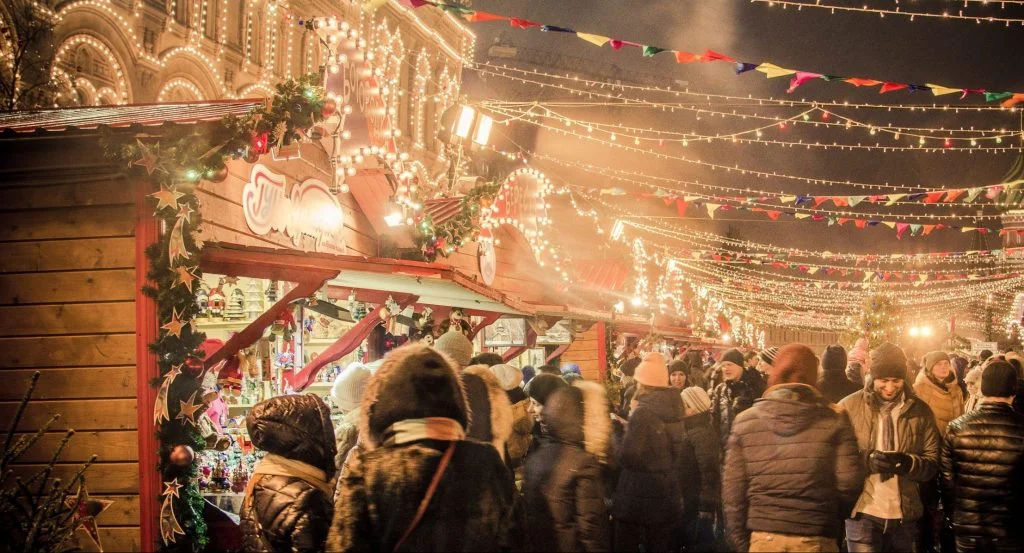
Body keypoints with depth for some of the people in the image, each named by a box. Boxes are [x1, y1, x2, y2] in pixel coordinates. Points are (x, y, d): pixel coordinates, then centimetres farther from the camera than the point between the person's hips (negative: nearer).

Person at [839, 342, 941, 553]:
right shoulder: (849, 407, -1)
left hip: (905, 515, 3)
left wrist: (909, 463, -19)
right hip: (863, 513, -2)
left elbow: (933, 463, 2)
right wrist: (867, 460, -22)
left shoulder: (920, 411, 5)